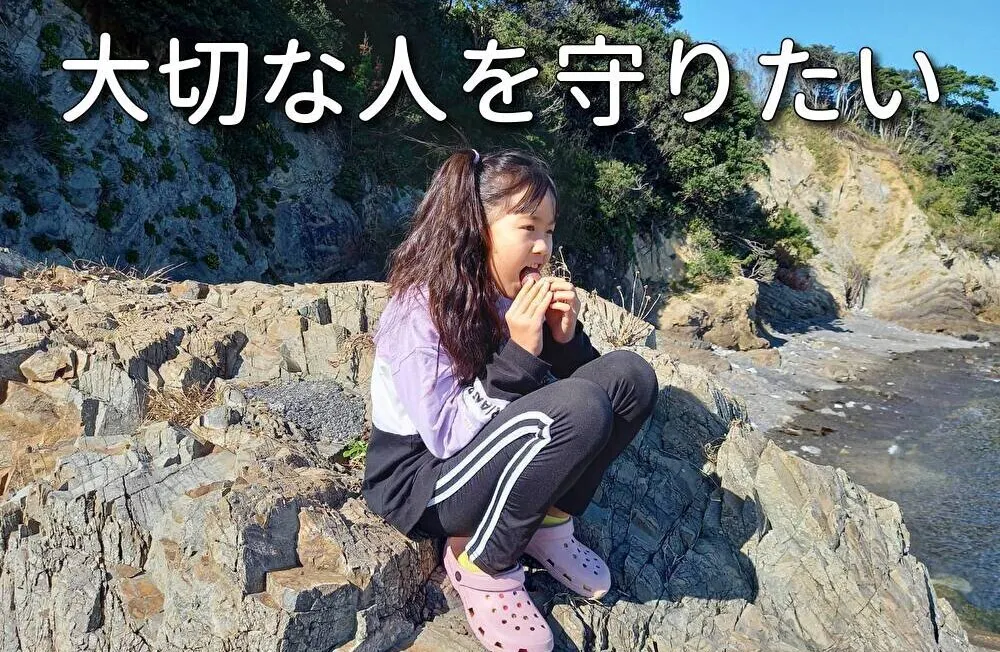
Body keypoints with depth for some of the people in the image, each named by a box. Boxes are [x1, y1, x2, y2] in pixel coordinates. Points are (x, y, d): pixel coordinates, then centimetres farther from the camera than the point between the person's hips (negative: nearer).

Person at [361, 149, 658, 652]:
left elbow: (572, 376, 5)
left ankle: (548, 521, 2)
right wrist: (519, 355, -28)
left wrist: (564, 339, -15)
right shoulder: (419, 311, -22)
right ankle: (478, 561, -12)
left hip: (488, 457, 7)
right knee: (579, 409, -33)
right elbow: (447, 436, -25)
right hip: (421, 482, -7)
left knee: (628, 376, -10)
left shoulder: (510, 294, -1)